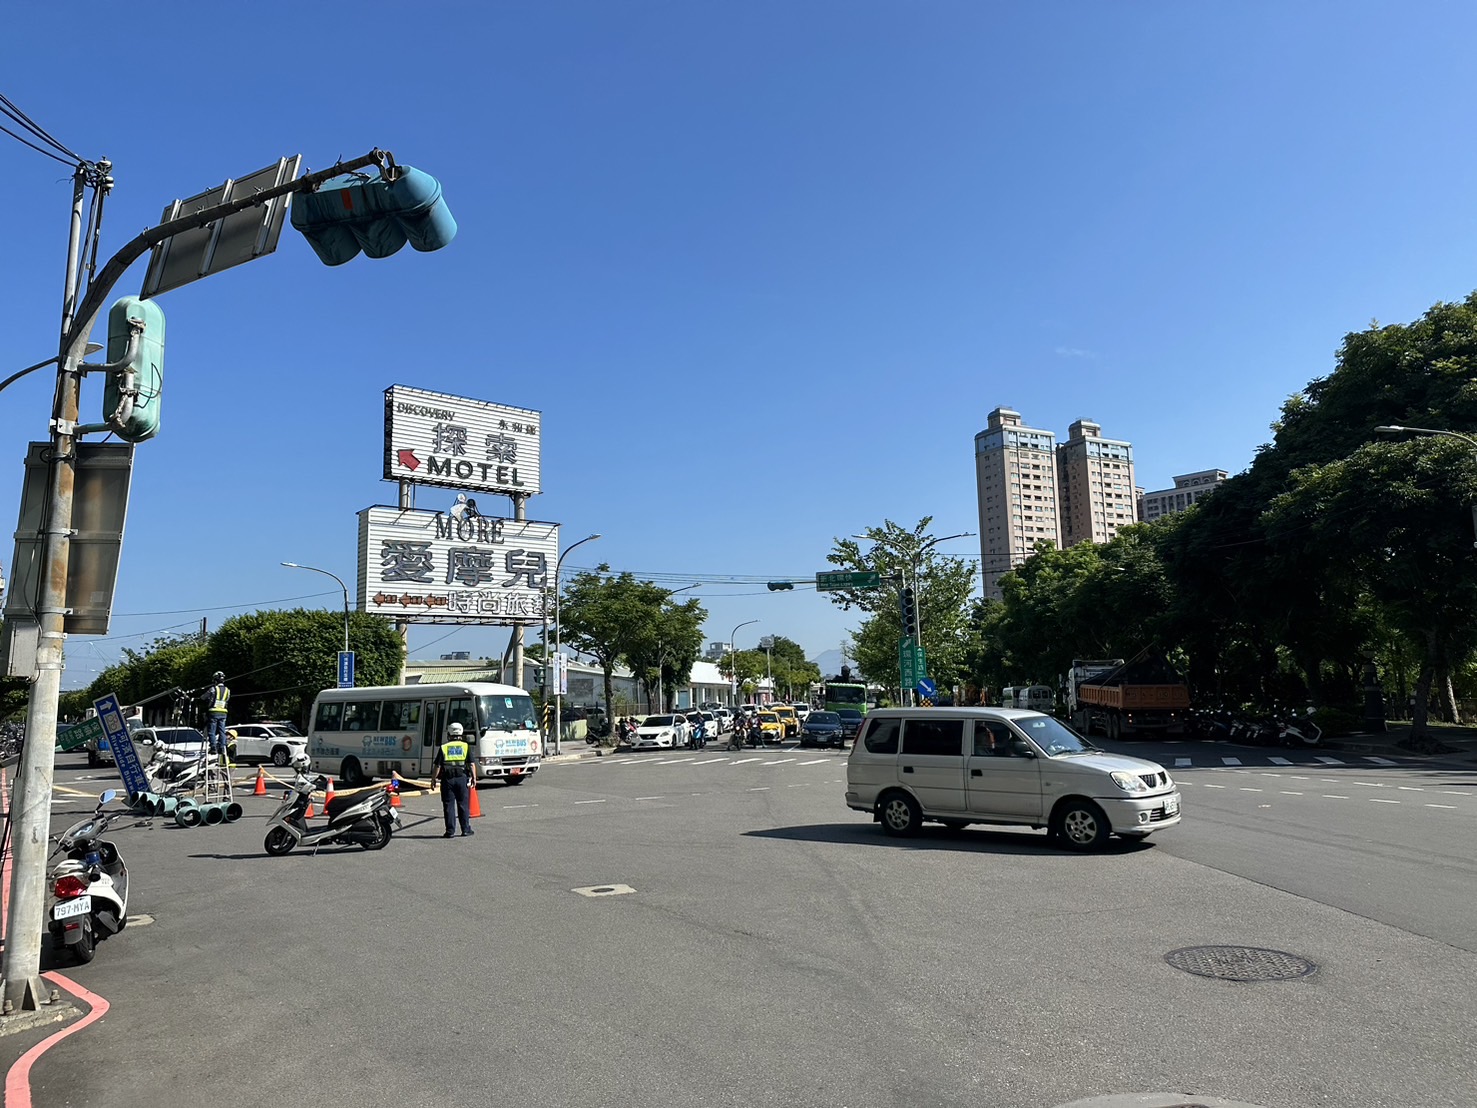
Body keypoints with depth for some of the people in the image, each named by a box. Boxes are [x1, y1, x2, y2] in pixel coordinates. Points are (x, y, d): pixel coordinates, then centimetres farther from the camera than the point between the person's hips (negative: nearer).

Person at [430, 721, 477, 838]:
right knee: (463, 805, 8)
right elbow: (472, 764, 0)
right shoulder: (466, 746, 5)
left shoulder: (443, 747, 4)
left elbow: (437, 766, 0)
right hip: (462, 778, 1)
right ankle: (466, 829, 10)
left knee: (448, 805, 3)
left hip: (447, 779, -1)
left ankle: (450, 831, 3)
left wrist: (433, 779, 7)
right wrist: (474, 778, 3)